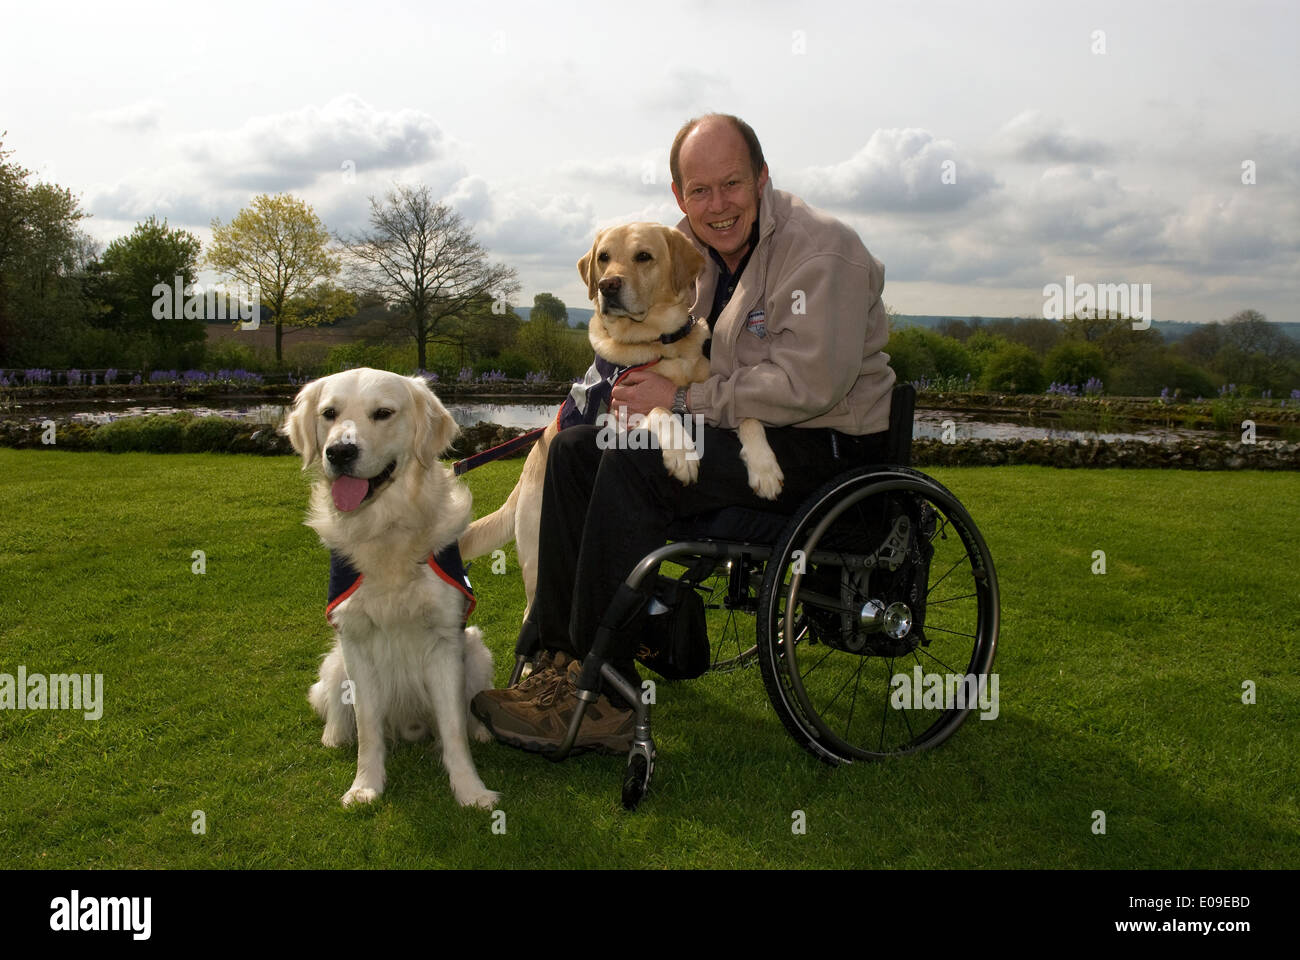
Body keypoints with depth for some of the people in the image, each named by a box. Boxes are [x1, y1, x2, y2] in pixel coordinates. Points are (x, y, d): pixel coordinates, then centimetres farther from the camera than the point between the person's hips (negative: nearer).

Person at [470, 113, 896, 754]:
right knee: (575, 450, -3)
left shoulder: (820, 249, -16)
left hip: (825, 445, -8)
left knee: (633, 465, -26)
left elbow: (809, 383, -26)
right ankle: (555, 656, -2)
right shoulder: (693, 250, 9)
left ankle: (601, 698, -20)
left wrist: (684, 397, -20)